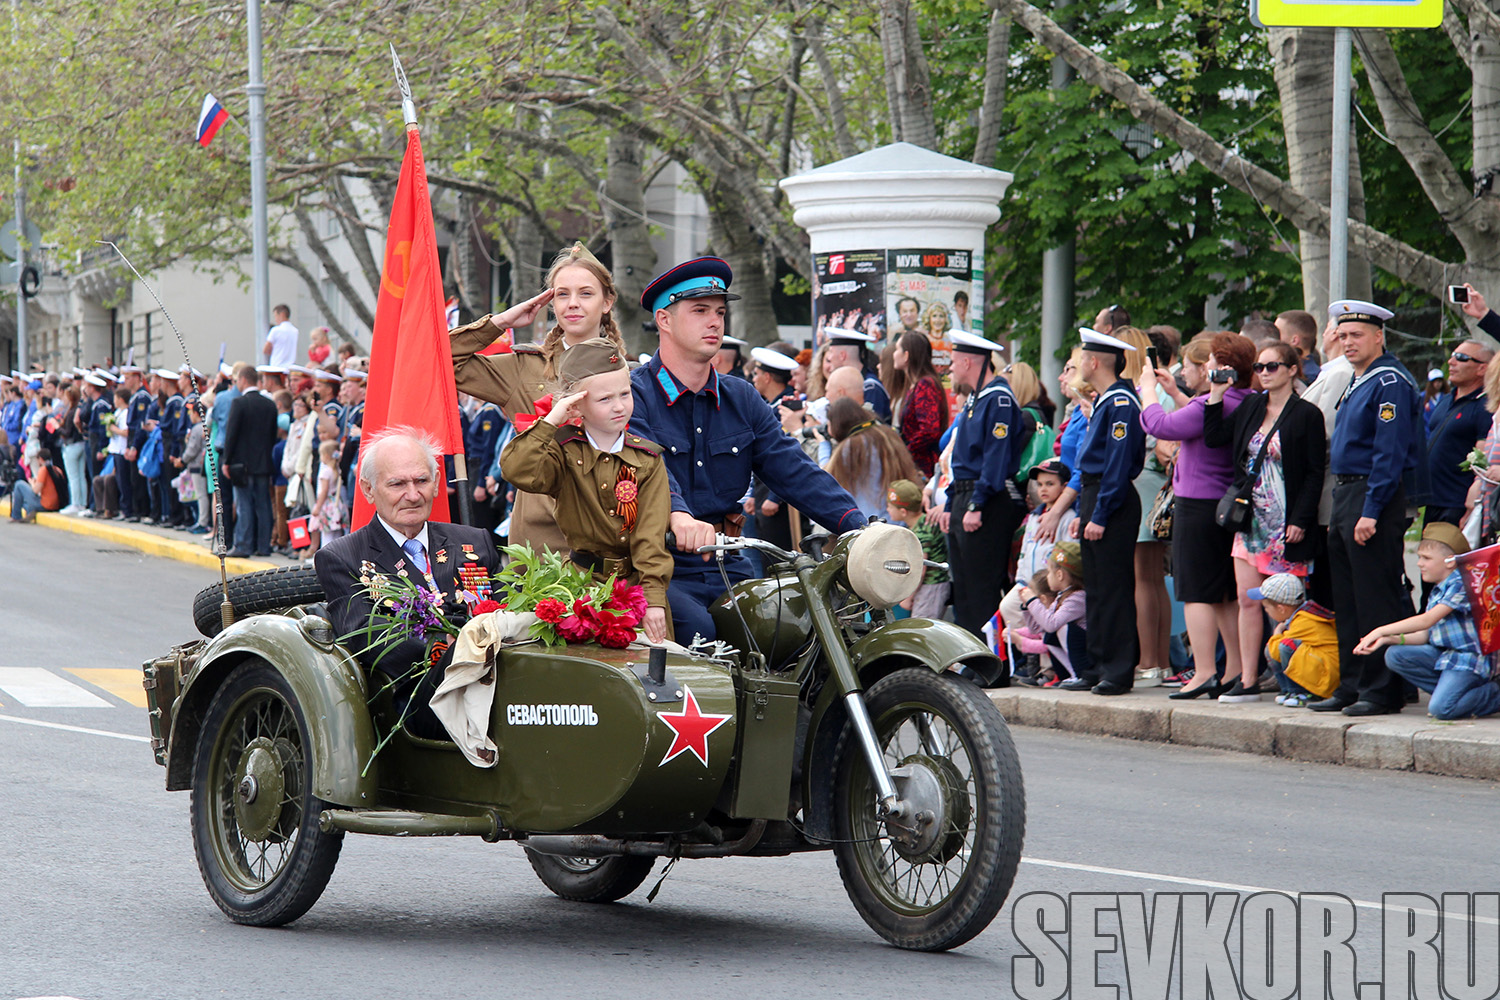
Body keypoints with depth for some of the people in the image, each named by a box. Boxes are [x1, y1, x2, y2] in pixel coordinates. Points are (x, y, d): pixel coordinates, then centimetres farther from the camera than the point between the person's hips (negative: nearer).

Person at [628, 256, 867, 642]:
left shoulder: (742, 399, 16)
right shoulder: (632, 393, -3)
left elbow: (794, 470, 6)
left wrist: (859, 527, -10)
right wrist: (678, 515, -44)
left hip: (727, 566, 6)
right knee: (696, 628, -32)